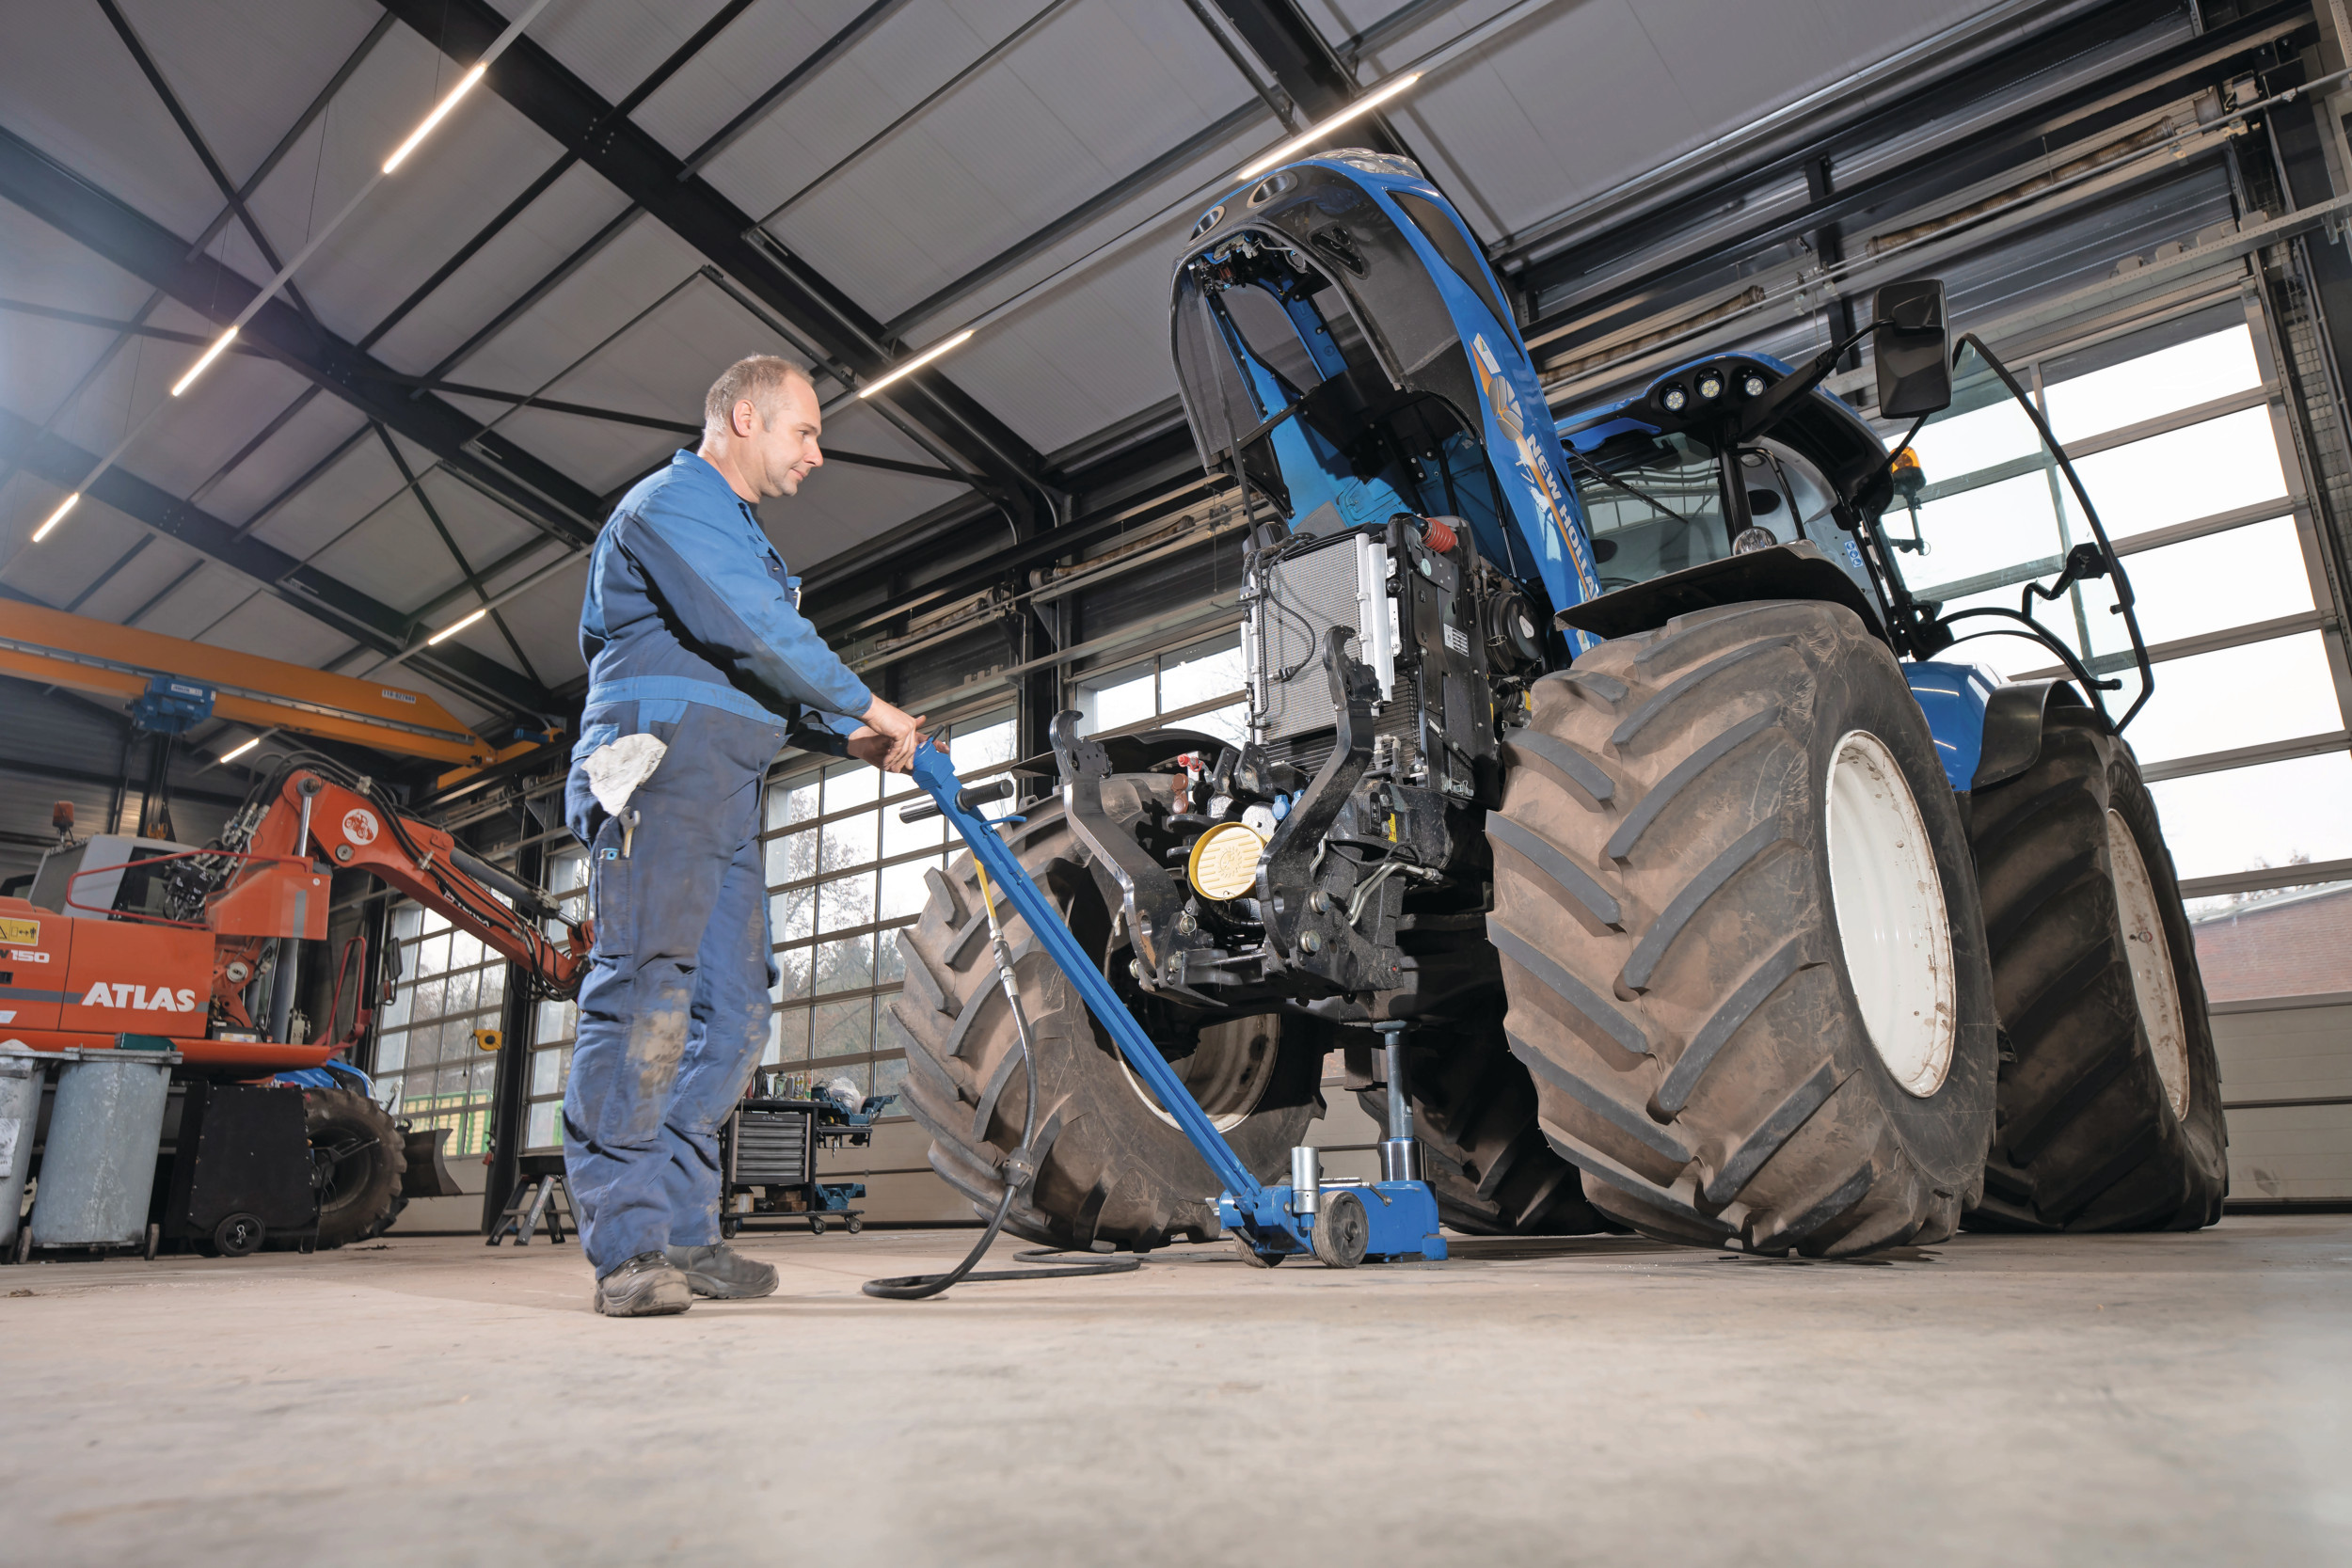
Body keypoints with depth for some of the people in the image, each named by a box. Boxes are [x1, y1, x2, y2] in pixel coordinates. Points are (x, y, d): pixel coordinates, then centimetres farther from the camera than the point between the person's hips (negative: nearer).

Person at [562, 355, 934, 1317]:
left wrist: (847, 737, 14)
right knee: (649, 986, -16)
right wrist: (867, 707, -7)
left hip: (725, 792, 10)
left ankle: (682, 1234, 6)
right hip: (660, 765, -10)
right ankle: (627, 1241, -15)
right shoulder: (673, 500, 1)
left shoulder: (735, 534, 32)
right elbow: (752, 632, -14)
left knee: (731, 1012, 3)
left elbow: (758, 685, 29)